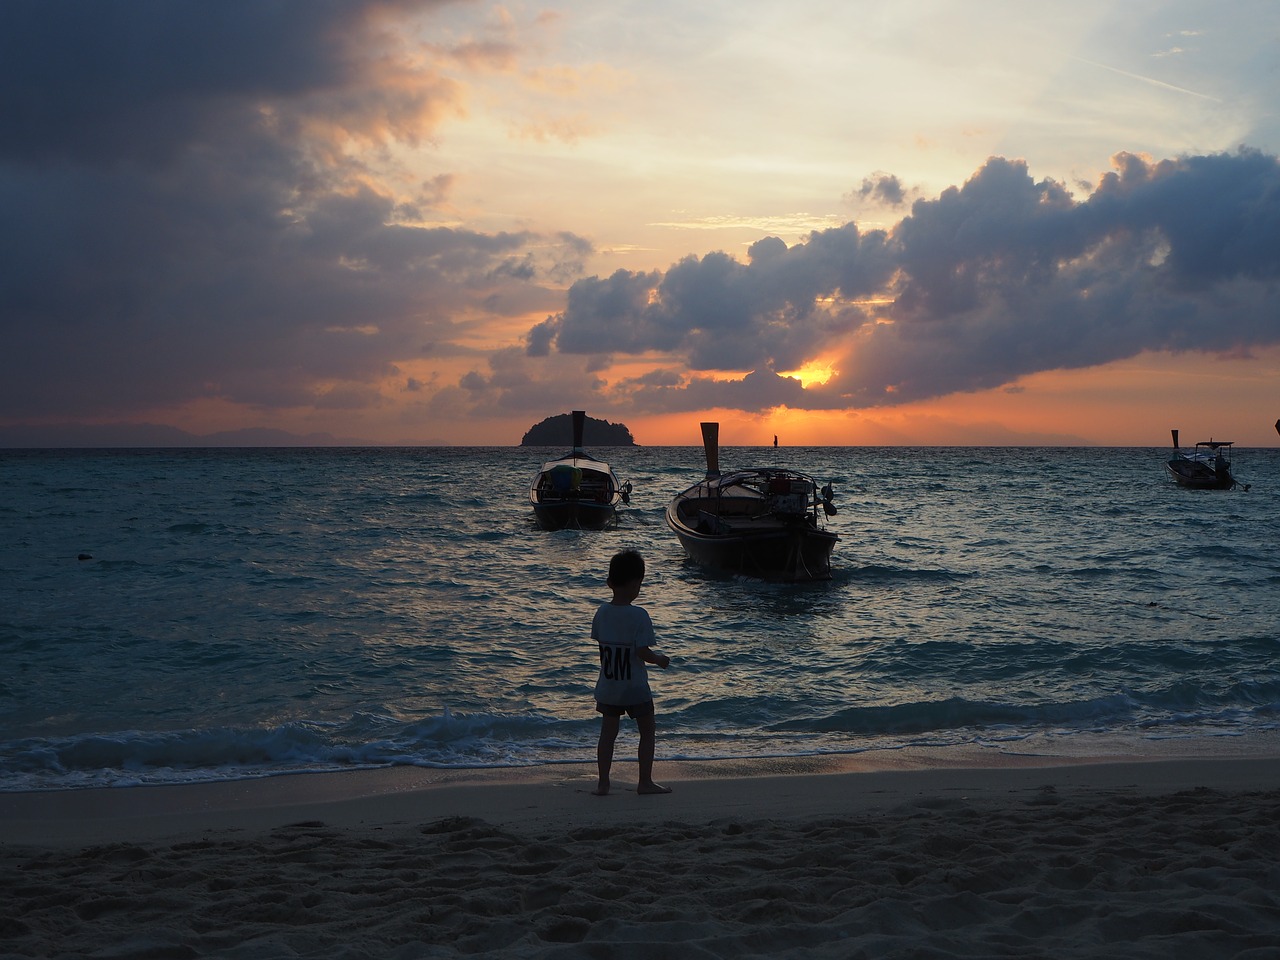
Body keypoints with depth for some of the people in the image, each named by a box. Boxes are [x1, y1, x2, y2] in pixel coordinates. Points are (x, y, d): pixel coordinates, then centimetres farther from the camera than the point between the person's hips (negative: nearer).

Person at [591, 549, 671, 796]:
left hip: (608, 687, 5)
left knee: (608, 733, 12)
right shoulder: (639, 615, -19)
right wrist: (660, 660, -2)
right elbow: (643, 652, -21)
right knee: (648, 731, 11)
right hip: (635, 687, -5)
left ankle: (603, 783, 12)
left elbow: (598, 640, 7)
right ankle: (645, 782, 13)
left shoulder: (602, 612, -3)